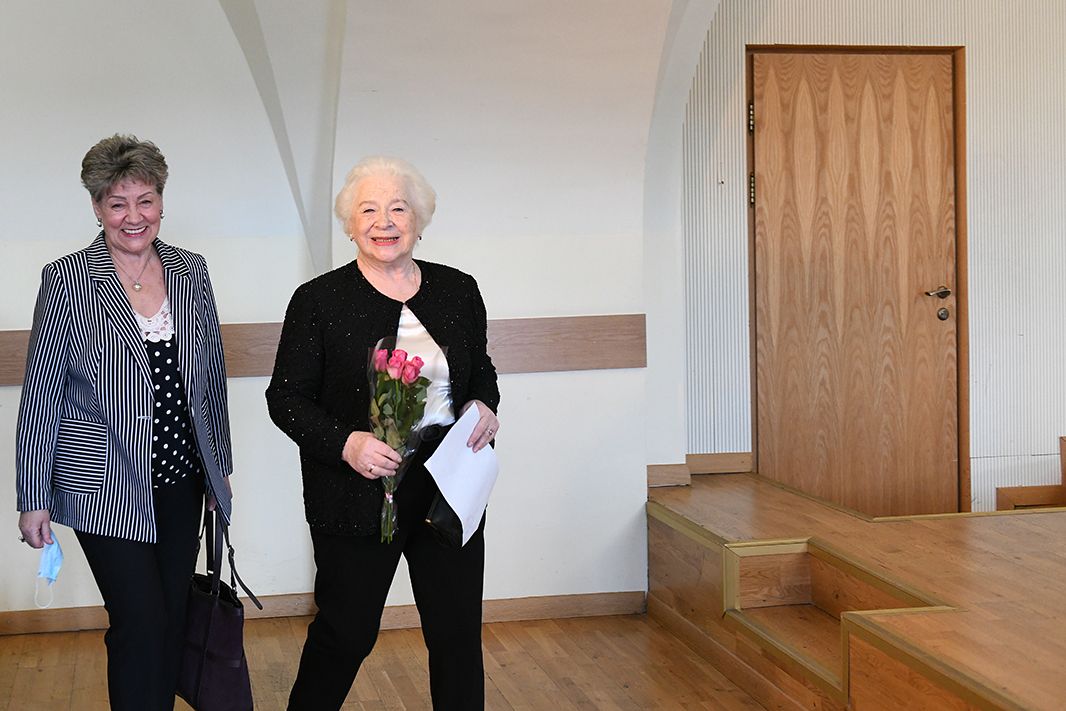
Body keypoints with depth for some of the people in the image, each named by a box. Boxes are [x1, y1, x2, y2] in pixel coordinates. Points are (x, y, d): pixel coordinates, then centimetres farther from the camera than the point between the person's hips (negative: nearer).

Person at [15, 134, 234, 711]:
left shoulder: (190, 271, 4)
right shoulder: (67, 280, -8)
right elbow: (41, 394, -5)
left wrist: (220, 463, 15)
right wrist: (33, 498, -5)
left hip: (181, 479, 4)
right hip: (104, 485, -4)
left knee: (172, 617, 11)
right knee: (140, 624, -5)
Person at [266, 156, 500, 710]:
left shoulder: (458, 290, 6)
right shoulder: (319, 300, -5)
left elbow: (481, 372, 19)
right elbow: (286, 398, -4)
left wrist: (484, 406, -3)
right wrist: (344, 443, -20)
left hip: (451, 490, 3)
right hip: (358, 495, -3)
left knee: (458, 634, 8)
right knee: (345, 634, 8)